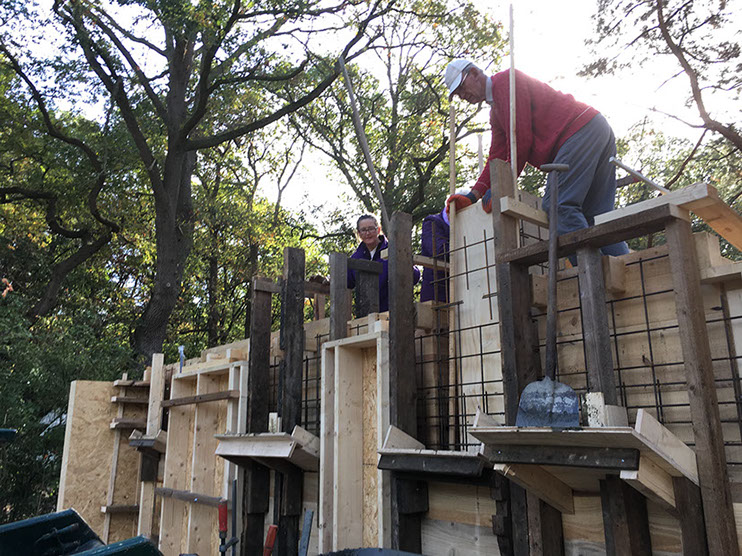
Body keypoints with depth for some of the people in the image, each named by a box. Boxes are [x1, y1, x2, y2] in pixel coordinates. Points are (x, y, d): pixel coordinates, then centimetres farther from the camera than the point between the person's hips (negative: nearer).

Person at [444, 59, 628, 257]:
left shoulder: (505, 80, -5)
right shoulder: (495, 113, 26)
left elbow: (521, 139, -12)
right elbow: (497, 158, 20)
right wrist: (472, 197, 8)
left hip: (580, 130, -10)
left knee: (558, 206, -19)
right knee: (596, 216, 6)